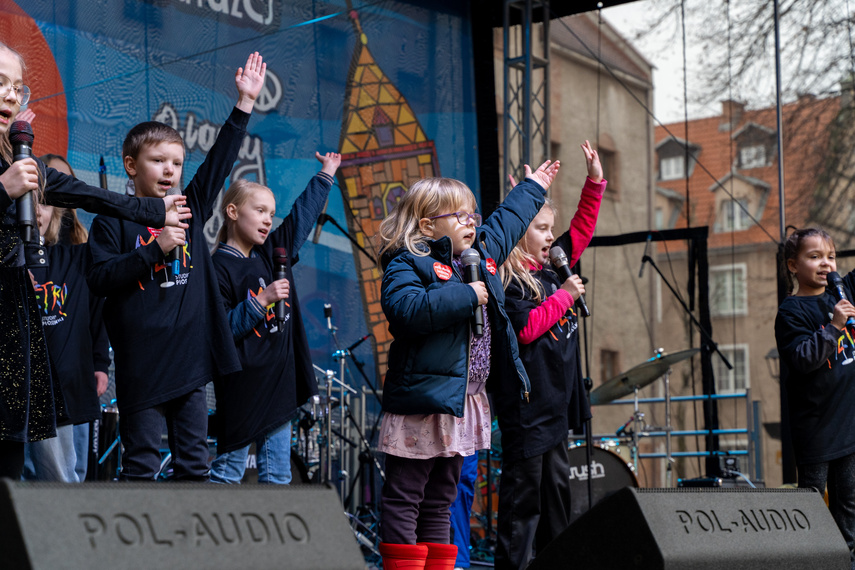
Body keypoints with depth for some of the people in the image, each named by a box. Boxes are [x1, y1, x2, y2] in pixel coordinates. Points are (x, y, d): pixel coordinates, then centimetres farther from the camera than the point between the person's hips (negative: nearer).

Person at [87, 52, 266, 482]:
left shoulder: (190, 209, 12)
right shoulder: (114, 220, -1)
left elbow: (221, 159, 15)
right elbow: (99, 278, -10)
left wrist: (245, 103, 12)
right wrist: (154, 249, -17)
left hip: (191, 362, 5)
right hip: (141, 364, -5)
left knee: (194, 465, 8)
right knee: (141, 466, -1)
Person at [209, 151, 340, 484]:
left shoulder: (271, 254, 10)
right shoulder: (219, 267, -10)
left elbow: (302, 216, 22)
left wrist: (326, 175, 27)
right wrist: (261, 301, -21)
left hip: (279, 385, 7)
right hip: (241, 389, -7)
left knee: (277, 476, 8)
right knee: (228, 471, -1)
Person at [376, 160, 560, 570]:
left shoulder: (482, 253, 16)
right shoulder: (407, 265, -10)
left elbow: (506, 222, 35)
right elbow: (407, 309, -28)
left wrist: (533, 187, 46)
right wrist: (465, 296, -23)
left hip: (463, 401, 9)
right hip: (422, 401, -8)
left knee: (440, 500, 14)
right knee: (404, 498, -3)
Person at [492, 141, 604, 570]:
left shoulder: (550, 268, 12)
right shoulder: (508, 281, -12)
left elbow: (581, 229, 21)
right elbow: (525, 329, -22)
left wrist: (595, 181, 13)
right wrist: (564, 295, -15)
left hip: (554, 401, 9)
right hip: (525, 402, -9)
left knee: (557, 486, 14)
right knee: (523, 490, -5)